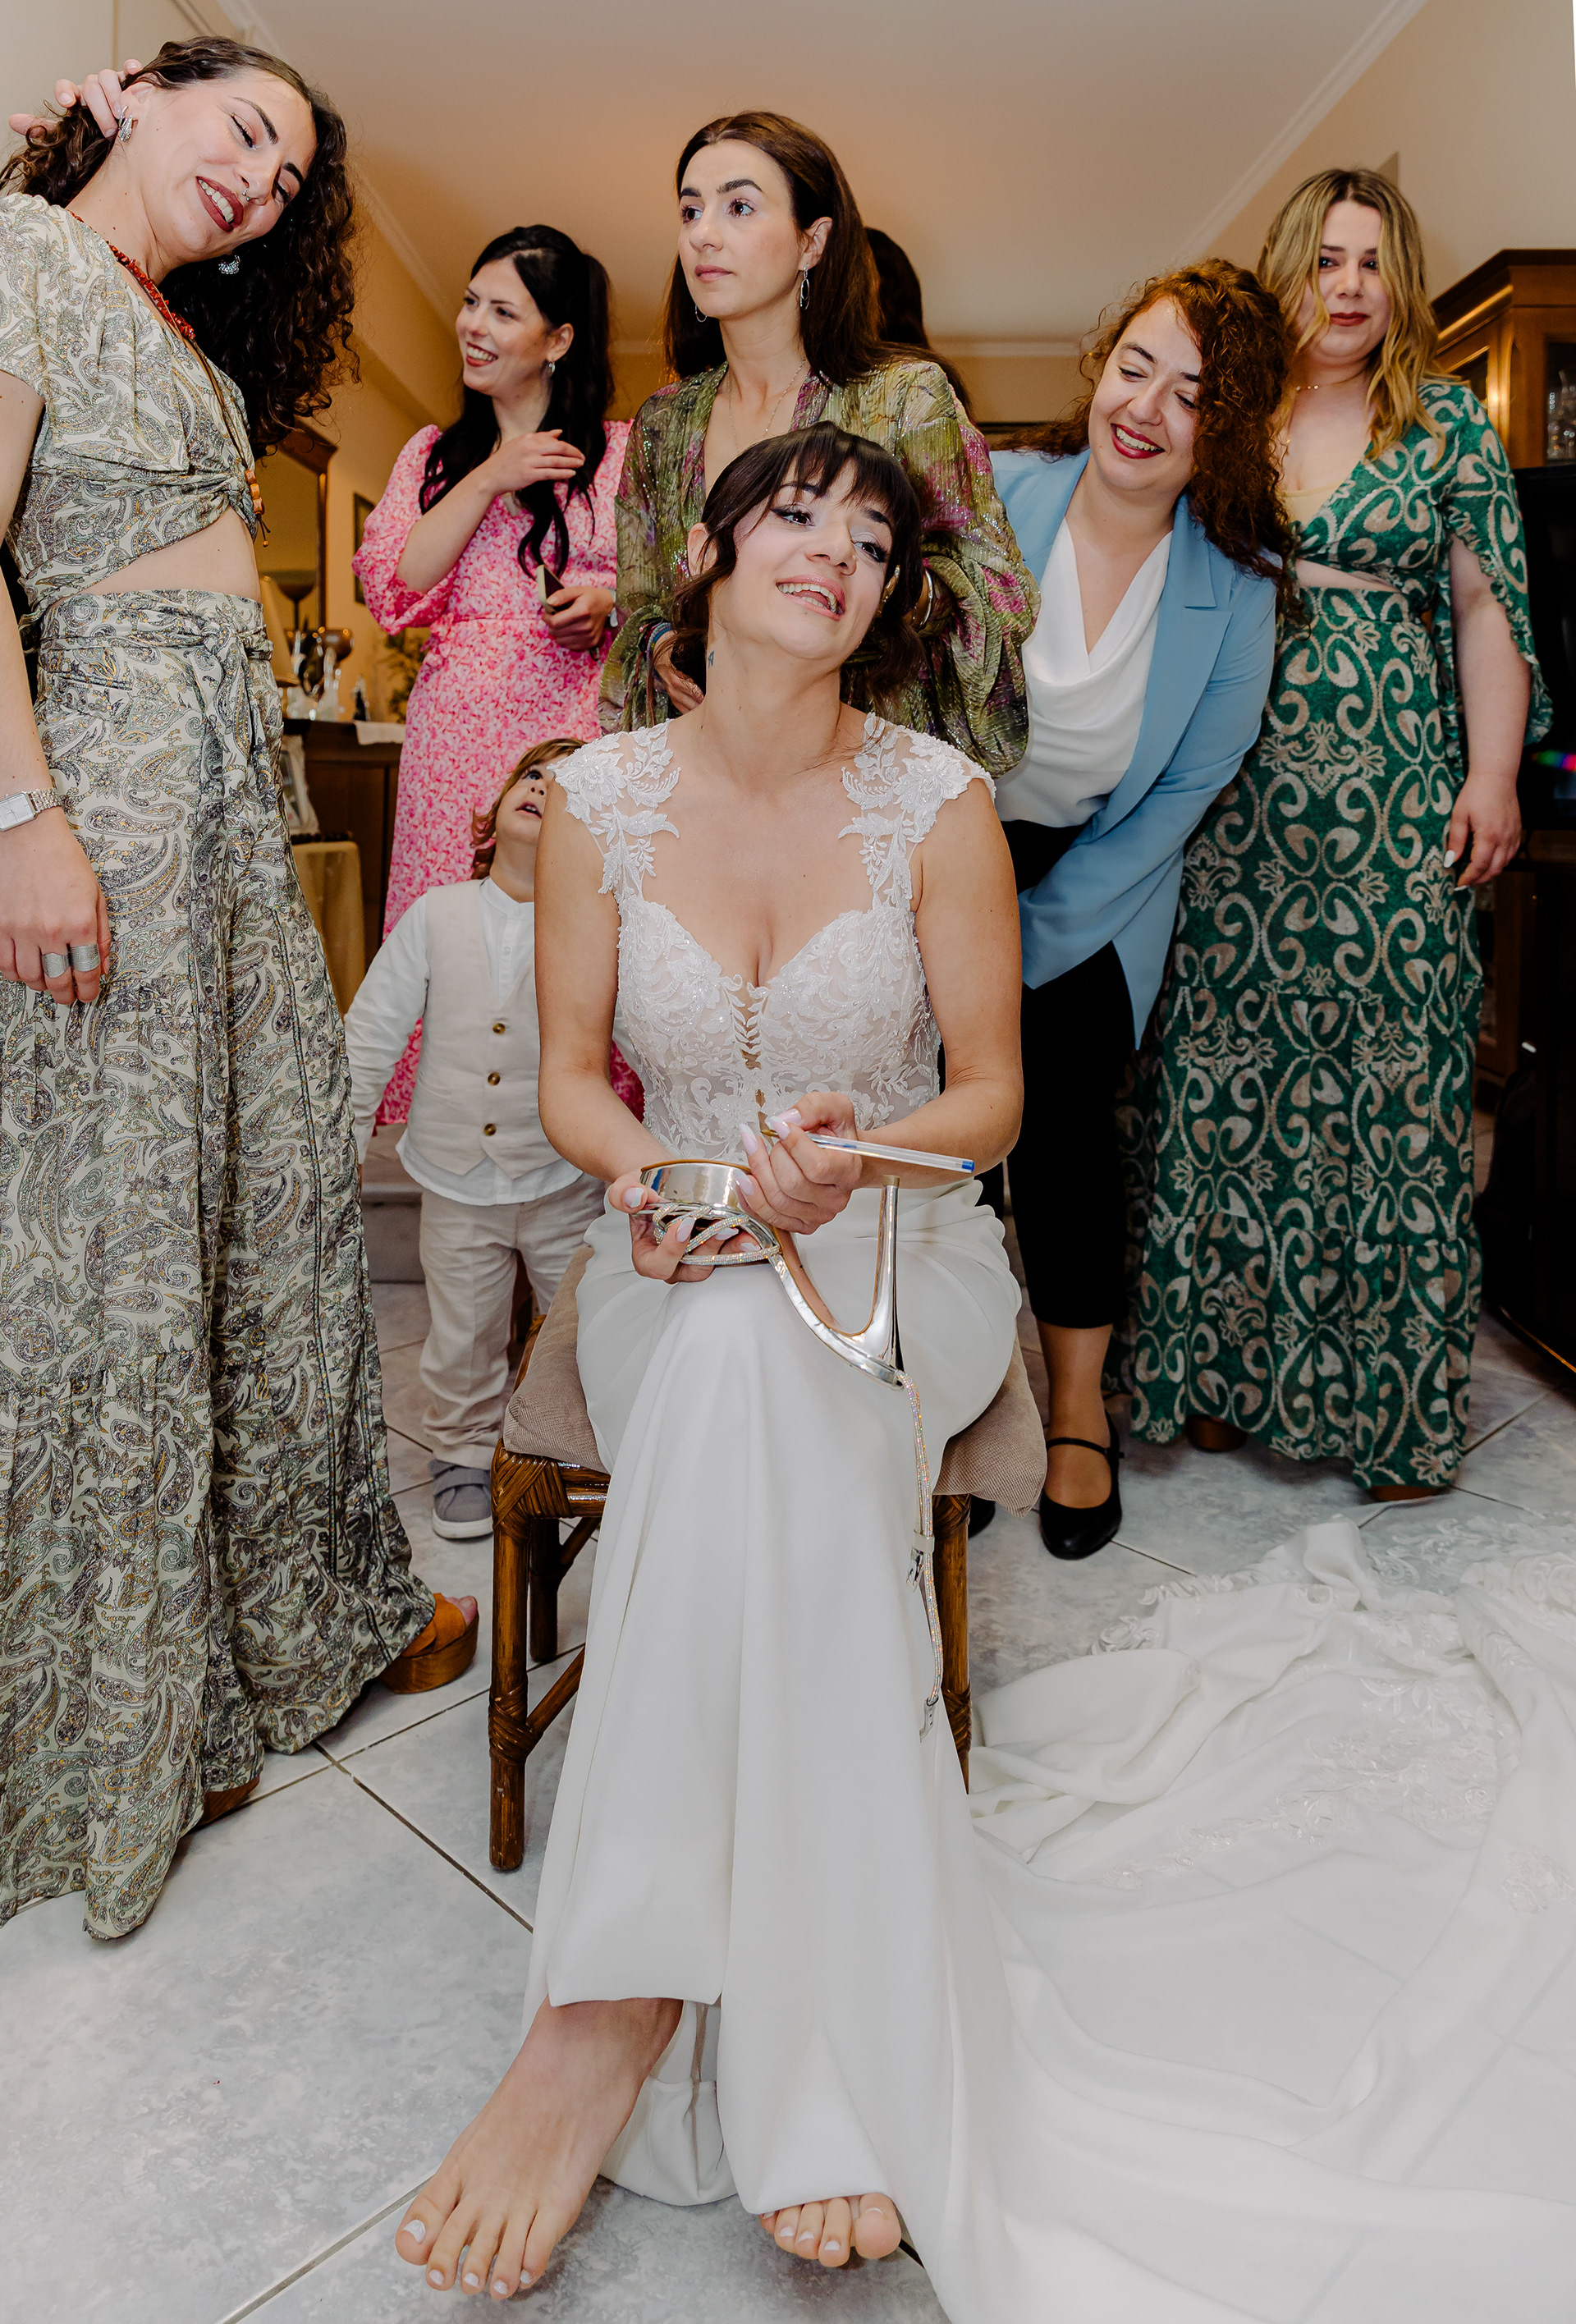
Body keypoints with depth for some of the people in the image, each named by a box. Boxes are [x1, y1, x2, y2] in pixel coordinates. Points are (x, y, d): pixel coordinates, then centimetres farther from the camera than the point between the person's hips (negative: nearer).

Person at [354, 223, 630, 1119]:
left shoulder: (623, 450, 9)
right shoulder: (435, 452, 18)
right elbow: (391, 588, 4)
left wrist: (611, 602, -10)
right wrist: (489, 481, -2)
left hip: (580, 732, -2)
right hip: (457, 736, 3)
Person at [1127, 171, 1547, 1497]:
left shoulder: (1449, 426, 10)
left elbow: (1487, 608, 8)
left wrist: (1494, 775, -3)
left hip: (1399, 801, -1)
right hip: (1237, 798, 1)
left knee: (1394, 1078, -2)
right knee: (1227, 1069, 1)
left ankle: (1394, 1408, 10)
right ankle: (1229, 1370, 15)